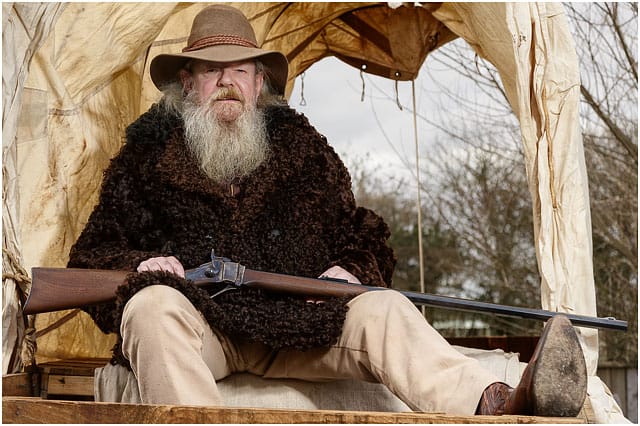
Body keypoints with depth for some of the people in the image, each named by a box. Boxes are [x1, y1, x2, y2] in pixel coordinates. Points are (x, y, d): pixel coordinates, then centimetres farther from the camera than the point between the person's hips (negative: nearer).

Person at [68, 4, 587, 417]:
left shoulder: (301, 147, 18)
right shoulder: (148, 155, 12)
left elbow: (363, 240, 23)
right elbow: (93, 256, 14)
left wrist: (350, 271, -1)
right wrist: (137, 267, -9)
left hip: (293, 325, 1)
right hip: (197, 321, -1)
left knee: (382, 309, -26)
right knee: (153, 306, -35)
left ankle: (497, 406, -53)